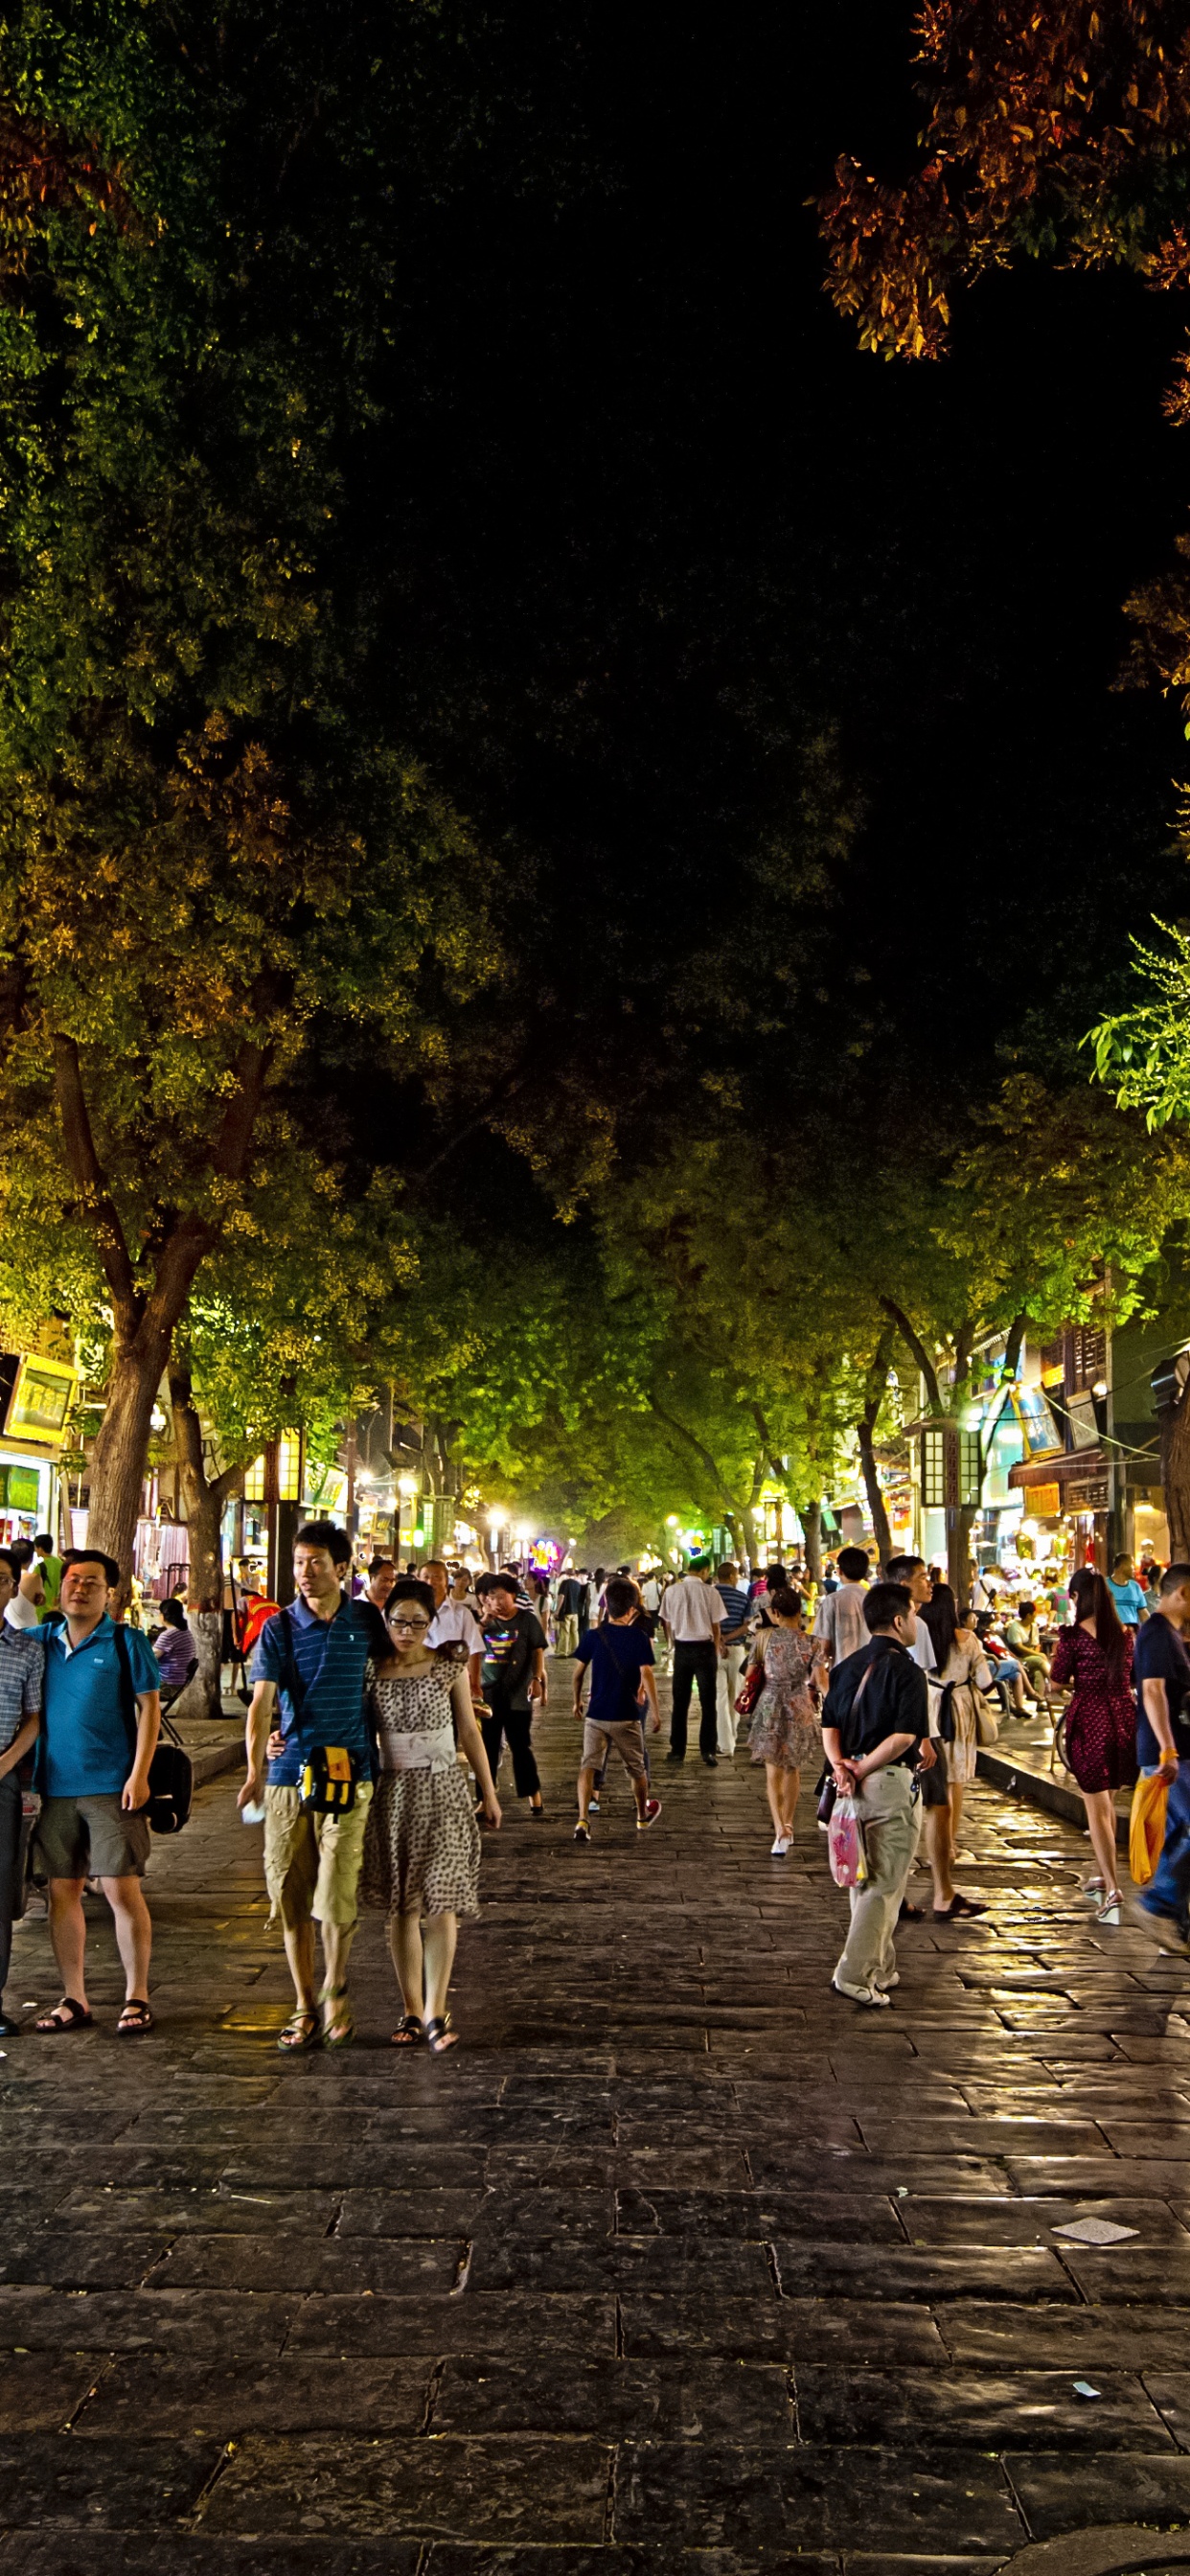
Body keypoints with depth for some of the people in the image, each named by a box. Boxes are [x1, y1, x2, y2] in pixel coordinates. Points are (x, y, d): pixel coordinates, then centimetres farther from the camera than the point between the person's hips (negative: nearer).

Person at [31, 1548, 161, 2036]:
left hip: (112, 1788, -4)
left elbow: (149, 1708, -4)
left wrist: (139, 1775, -12)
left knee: (122, 1889, -3)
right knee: (62, 1891, 8)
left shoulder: (126, 1642, -2)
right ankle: (74, 2000, 18)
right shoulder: (42, 1640, 9)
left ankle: (136, 1998, 7)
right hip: (55, 1789, 4)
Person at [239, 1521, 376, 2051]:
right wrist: (254, 1768, -22)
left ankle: (336, 1993, 17)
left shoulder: (367, 1622, 4)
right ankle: (305, 2007, 21)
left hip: (349, 1773, -1)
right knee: (291, 1900, 6)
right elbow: (261, 1700, -9)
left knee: (336, 1897, -8)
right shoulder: (279, 1628, 1)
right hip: (288, 1773, 1)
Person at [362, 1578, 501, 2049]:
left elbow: (469, 1732, 6)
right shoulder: (373, 1671, 0)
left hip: (443, 1790, -1)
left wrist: (489, 1792, 9)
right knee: (401, 1905, 5)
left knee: (440, 1902, -5)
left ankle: (436, 2012, 1)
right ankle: (412, 2011, 14)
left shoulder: (448, 1666, -1)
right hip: (393, 1793, 1)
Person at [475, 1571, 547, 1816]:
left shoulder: (527, 1619, -2)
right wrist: (484, 1619, -9)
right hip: (488, 1694, 3)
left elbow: (537, 1652, -2)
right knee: (487, 1749, 9)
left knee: (521, 1748, -2)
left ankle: (535, 1803, 4)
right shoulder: (485, 1621, 7)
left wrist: (536, 1679, -15)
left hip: (517, 1696, -3)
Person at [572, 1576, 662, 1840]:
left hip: (596, 1712, 1)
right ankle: (643, 1817, 37)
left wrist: (577, 1700, 18)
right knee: (637, 1768, 18)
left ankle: (583, 1821, -21)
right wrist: (656, 1711, -7)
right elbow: (646, 1674, -13)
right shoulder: (639, 1637, -7)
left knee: (588, 1765, -3)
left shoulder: (592, 1636, -2)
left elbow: (578, 1672, 3)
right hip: (627, 1714, 0)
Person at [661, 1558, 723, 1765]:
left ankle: (677, 1750, 15)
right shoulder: (709, 1592, -10)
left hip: (681, 1647, 2)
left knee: (680, 1701, 11)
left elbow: (667, 1623, 4)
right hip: (704, 1647, -2)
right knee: (708, 1702, 6)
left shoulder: (672, 1591, -2)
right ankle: (708, 1751, 5)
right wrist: (716, 1654, 6)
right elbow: (716, 1627, -5)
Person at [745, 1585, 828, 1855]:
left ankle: (780, 1829, -15)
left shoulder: (765, 1637, -6)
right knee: (793, 1768, 19)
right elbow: (821, 1681, -12)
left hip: (771, 1707, -1)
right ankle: (787, 1825, 30)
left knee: (773, 1772, 2)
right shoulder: (813, 1643, -7)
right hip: (800, 1709, 1)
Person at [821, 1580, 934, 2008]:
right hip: (890, 1782, -8)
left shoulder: (849, 1667, 11)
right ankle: (855, 1973, -2)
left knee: (864, 1879, 17)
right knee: (884, 1884, 0)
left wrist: (840, 1765, -6)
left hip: (856, 1783, 8)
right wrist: (862, 1770, -14)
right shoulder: (907, 1672, -12)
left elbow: (829, 1724, 6)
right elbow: (904, 1736, -21)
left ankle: (880, 1968, 27)